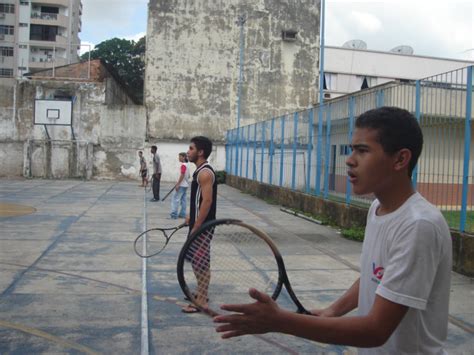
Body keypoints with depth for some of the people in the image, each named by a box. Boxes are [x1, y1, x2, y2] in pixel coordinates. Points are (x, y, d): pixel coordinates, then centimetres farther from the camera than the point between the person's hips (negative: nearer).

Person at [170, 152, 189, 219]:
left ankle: (174, 214, -10)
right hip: (185, 185, 10)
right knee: (183, 199, 10)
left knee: (175, 199, -8)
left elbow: (182, 175, -21)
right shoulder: (186, 165, 14)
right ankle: (182, 214, 12)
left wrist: (178, 184, -21)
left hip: (181, 185, -10)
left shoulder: (183, 165, -14)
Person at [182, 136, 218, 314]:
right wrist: (192, 217, 20)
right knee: (195, 260, 20)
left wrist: (196, 227, -23)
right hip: (198, 223, 10)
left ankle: (201, 302, 7)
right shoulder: (200, 171, 12)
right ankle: (200, 292, 33)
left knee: (201, 263, -2)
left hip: (202, 226, -10)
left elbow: (207, 201, -24)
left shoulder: (205, 172, -19)